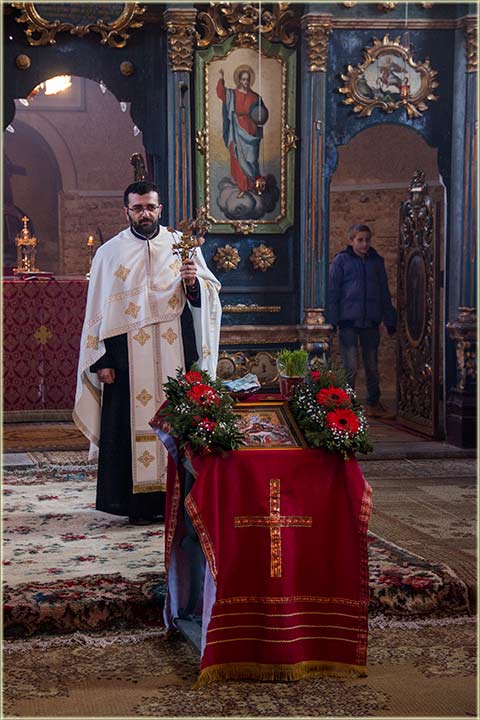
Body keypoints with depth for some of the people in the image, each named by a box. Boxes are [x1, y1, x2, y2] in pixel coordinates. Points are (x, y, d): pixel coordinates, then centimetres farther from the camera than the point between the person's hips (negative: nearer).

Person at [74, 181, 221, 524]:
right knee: (134, 422, -2)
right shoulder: (110, 252, 6)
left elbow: (210, 292, 8)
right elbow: (98, 309, 4)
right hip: (127, 352, -1)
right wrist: (101, 360, -2)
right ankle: (139, 503, 3)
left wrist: (193, 282, -14)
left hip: (174, 351, 1)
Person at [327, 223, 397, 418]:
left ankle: (373, 404, 23)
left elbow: (385, 293, 16)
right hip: (348, 322, -4)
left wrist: (390, 320, 12)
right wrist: (333, 321, -7)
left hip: (370, 322, 4)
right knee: (351, 368, -6)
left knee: (372, 367, 11)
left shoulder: (376, 261, 11)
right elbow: (333, 292, -1)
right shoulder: (341, 260, 0)